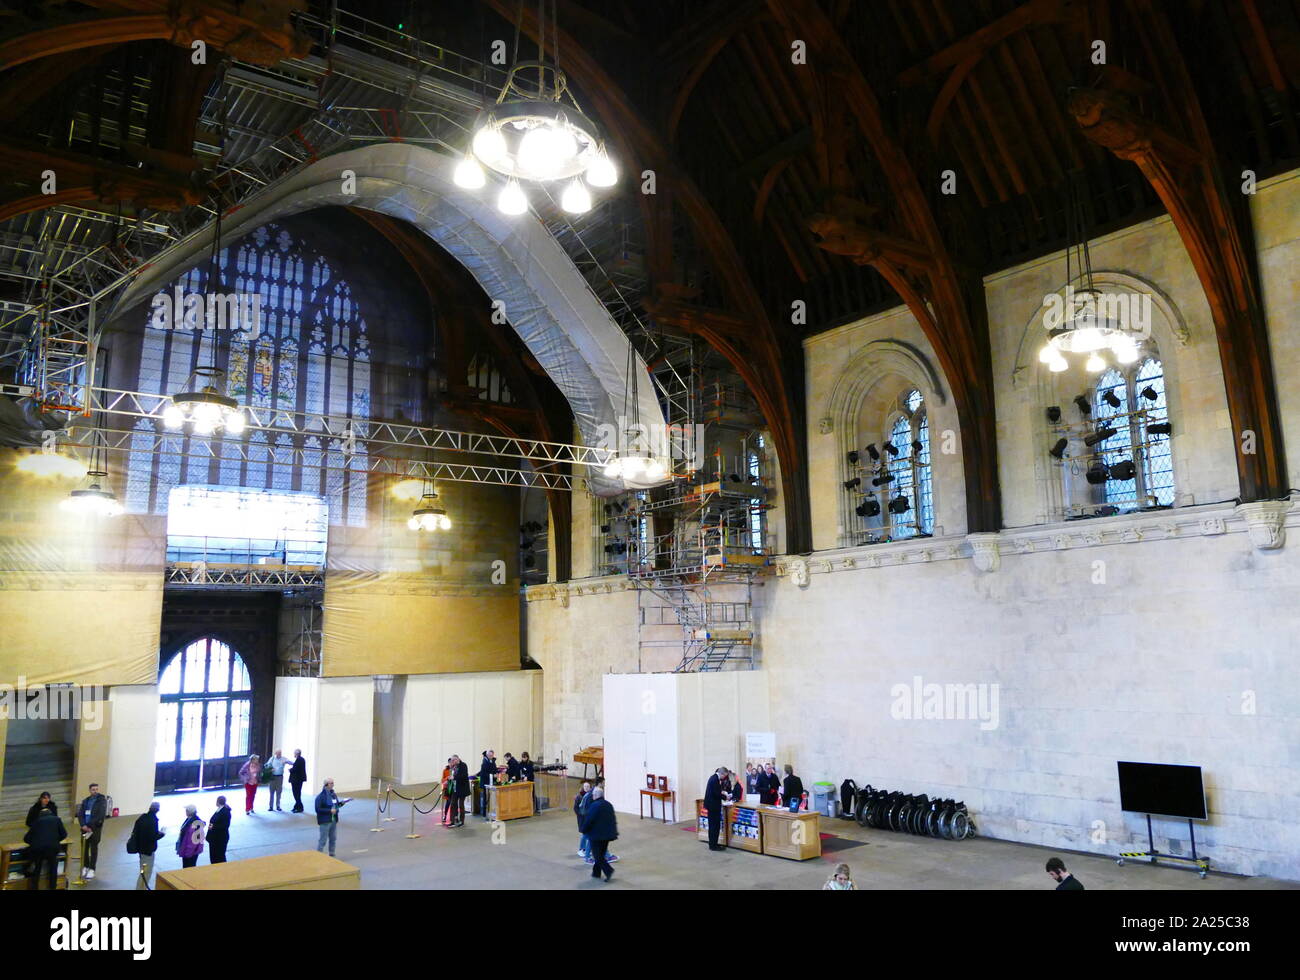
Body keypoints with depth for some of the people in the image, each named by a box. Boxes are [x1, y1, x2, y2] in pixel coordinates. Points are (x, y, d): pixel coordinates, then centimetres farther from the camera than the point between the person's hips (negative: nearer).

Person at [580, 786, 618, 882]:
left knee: (597, 855, 0)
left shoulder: (594, 806, -16)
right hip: (607, 834, 7)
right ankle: (596, 872, 24)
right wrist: (614, 832, 19)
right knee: (601, 854, 18)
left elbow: (588, 820, -16)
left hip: (597, 834, -7)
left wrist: (584, 830, -1)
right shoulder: (608, 805, 8)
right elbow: (614, 819, 13)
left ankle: (608, 870, -14)